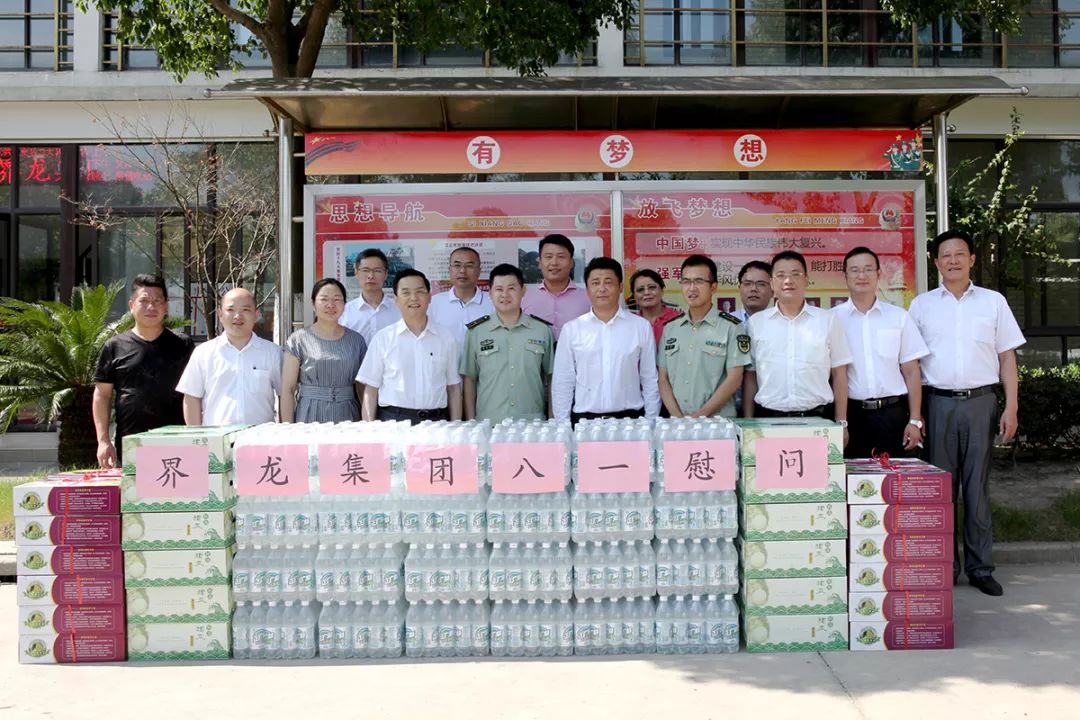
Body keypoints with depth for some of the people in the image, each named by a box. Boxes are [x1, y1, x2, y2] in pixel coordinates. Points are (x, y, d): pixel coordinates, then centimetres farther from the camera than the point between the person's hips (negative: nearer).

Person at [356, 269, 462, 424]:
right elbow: (371, 389, 5)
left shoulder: (446, 338, 8)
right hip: (393, 421, -1)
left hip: (436, 422, 2)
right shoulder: (383, 338, 4)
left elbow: (453, 387, 10)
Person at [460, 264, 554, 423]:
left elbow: (551, 379, 9)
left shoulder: (542, 330, 6)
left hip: (532, 422, 0)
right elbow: (469, 380, 8)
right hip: (488, 424, 0)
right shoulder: (475, 332, 6)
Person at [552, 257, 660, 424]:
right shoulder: (571, 329, 2)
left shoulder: (641, 327, 3)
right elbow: (562, 383, 5)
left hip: (630, 418, 0)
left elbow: (650, 380, 6)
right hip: (584, 420, 0)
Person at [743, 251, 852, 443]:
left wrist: (841, 423, 2)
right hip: (768, 420, 0)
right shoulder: (756, 322, 6)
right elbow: (750, 377, 8)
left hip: (818, 418, 0)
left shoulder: (827, 320, 5)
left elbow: (839, 374, 6)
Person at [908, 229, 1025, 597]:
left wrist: (1011, 407, -1)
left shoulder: (993, 302, 8)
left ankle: (981, 567, 11)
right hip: (939, 402, 0)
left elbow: (1007, 358, 8)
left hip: (981, 402, 0)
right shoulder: (921, 305, 7)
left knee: (978, 486, 3)